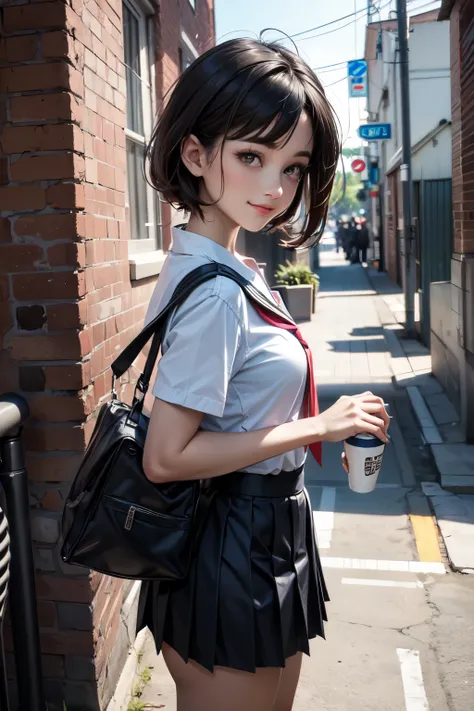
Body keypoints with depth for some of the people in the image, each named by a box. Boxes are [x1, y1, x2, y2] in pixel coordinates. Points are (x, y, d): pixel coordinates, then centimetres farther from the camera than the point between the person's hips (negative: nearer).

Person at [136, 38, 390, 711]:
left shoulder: (229, 269, 3)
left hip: (264, 541, 9)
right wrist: (318, 427, -22)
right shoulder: (216, 292, -26)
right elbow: (166, 458, -26)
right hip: (237, 555, -9)